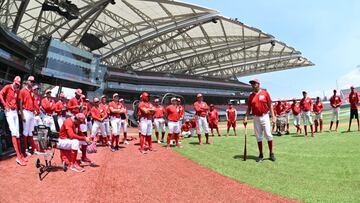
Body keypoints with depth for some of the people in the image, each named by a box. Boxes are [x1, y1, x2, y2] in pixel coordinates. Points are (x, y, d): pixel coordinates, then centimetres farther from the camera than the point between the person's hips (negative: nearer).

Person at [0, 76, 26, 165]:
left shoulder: (17, 91, 16)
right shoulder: (7, 87, -2)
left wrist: (18, 108, 7)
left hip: (15, 111, 7)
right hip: (9, 111, -7)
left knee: (17, 133, 7)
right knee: (14, 132, -16)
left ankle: (20, 154, 12)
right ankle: (18, 157, -21)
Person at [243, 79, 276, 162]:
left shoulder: (265, 93, -1)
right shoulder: (251, 96, 8)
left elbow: (270, 105, 0)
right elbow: (249, 108, 10)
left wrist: (273, 116, -7)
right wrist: (246, 117, -2)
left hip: (265, 117, -3)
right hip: (256, 118, 3)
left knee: (268, 135, -3)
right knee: (258, 137, 7)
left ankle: (271, 153, 10)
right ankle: (261, 155, 15)